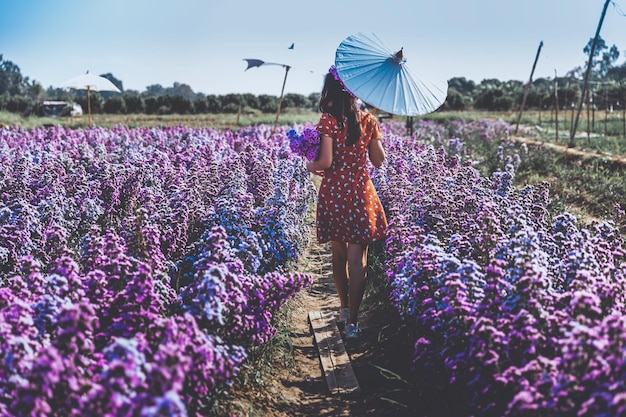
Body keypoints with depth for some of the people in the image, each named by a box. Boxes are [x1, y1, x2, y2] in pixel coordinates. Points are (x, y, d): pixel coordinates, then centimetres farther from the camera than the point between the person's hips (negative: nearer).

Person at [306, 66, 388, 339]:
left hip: (333, 193, -1)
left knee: (338, 255, 17)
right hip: (361, 194, 1)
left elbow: (326, 161, -17)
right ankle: (352, 321, 2)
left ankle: (345, 308, 32)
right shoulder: (368, 120, 1)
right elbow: (378, 161, 7)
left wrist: (311, 167, 5)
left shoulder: (328, 120, -8)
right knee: (357, 260, 1)